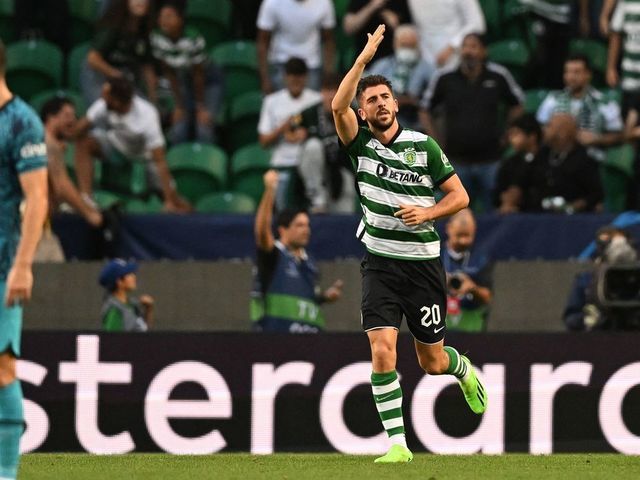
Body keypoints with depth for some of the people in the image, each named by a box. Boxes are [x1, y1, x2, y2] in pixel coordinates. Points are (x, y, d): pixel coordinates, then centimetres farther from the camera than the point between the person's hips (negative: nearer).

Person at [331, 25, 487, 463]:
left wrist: (427, 212, -15)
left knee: (432, 362, 8)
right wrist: (365, 57, -22)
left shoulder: (424, 146, -3)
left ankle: (463, 370, 45)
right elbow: (338, 106, -19)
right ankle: (397, 444, -11)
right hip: (380, 263, 1)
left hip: (423, 263, 0)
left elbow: (460, 196, 2)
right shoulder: (361, 143, -1)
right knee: (382, 351, -16)